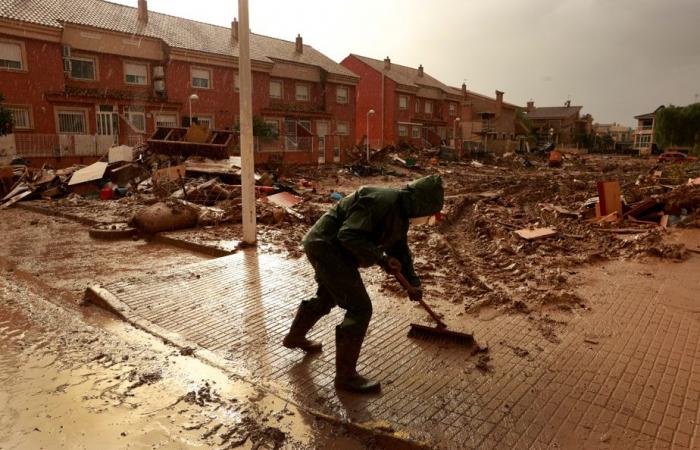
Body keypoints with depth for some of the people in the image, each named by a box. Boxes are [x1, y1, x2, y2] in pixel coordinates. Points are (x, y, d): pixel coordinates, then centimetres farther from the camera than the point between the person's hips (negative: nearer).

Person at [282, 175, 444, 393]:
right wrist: (382, 259, -29)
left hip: (322, 245, 11)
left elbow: (401, 249, 20)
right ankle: (346, 375, 5)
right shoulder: (383, 200, -23)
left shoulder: (400, 212, 10)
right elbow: (349, 235, -28)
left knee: (327, 297, 30)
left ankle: (295, 337, 53)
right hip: (327, 246, -11)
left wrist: (413, 283, 13)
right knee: (360, 309, -8)